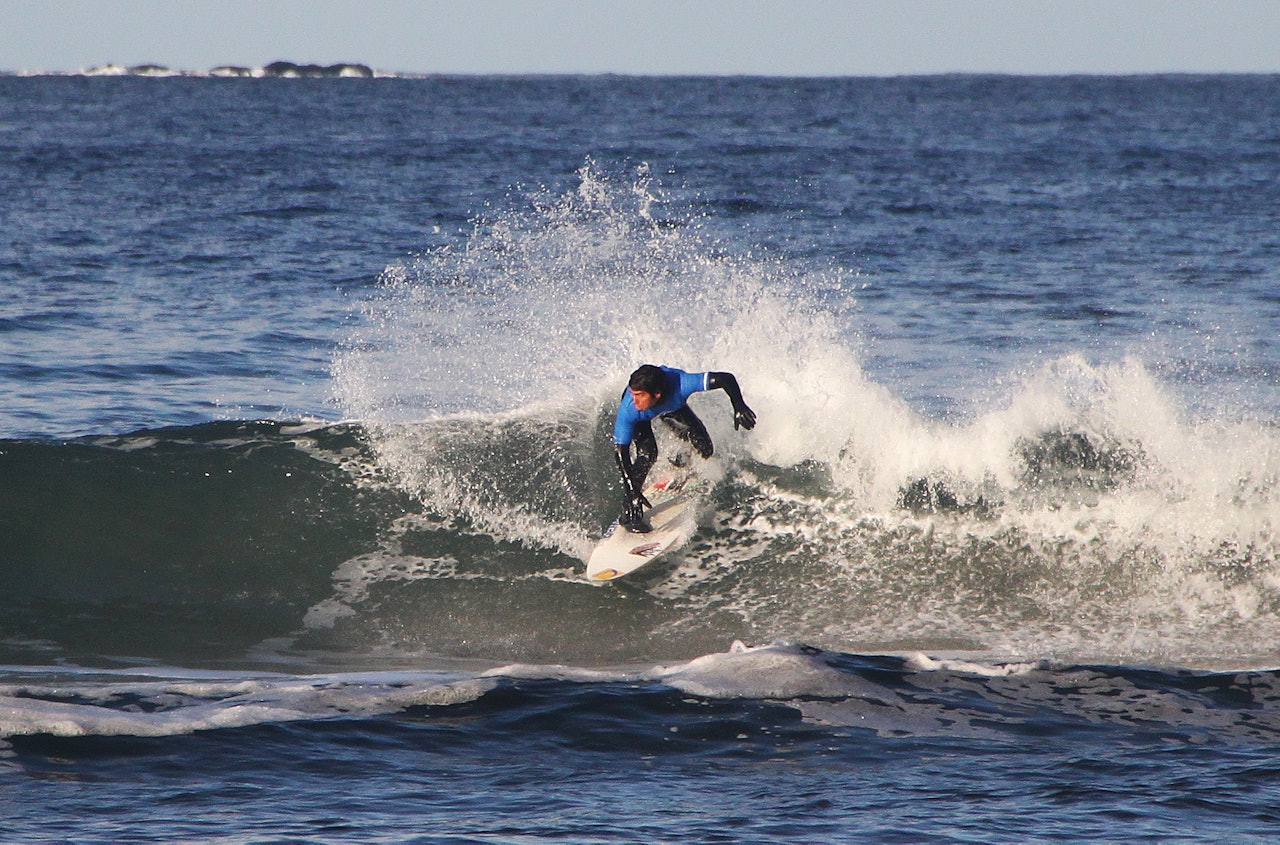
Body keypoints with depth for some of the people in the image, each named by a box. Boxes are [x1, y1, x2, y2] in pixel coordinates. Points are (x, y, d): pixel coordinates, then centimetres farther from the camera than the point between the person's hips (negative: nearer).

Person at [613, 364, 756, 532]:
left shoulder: (679, 385, -45)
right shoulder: (628, 409, -44)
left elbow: (726, 379, -40)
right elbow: (620, 450, -37)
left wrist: (739, 406, -56)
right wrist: (632, 491, -42)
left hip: (672, 405, 2)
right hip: (641, 417, -2)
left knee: (704, 450, -9)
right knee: (647, 454, -26)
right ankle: (629, 513, -13)